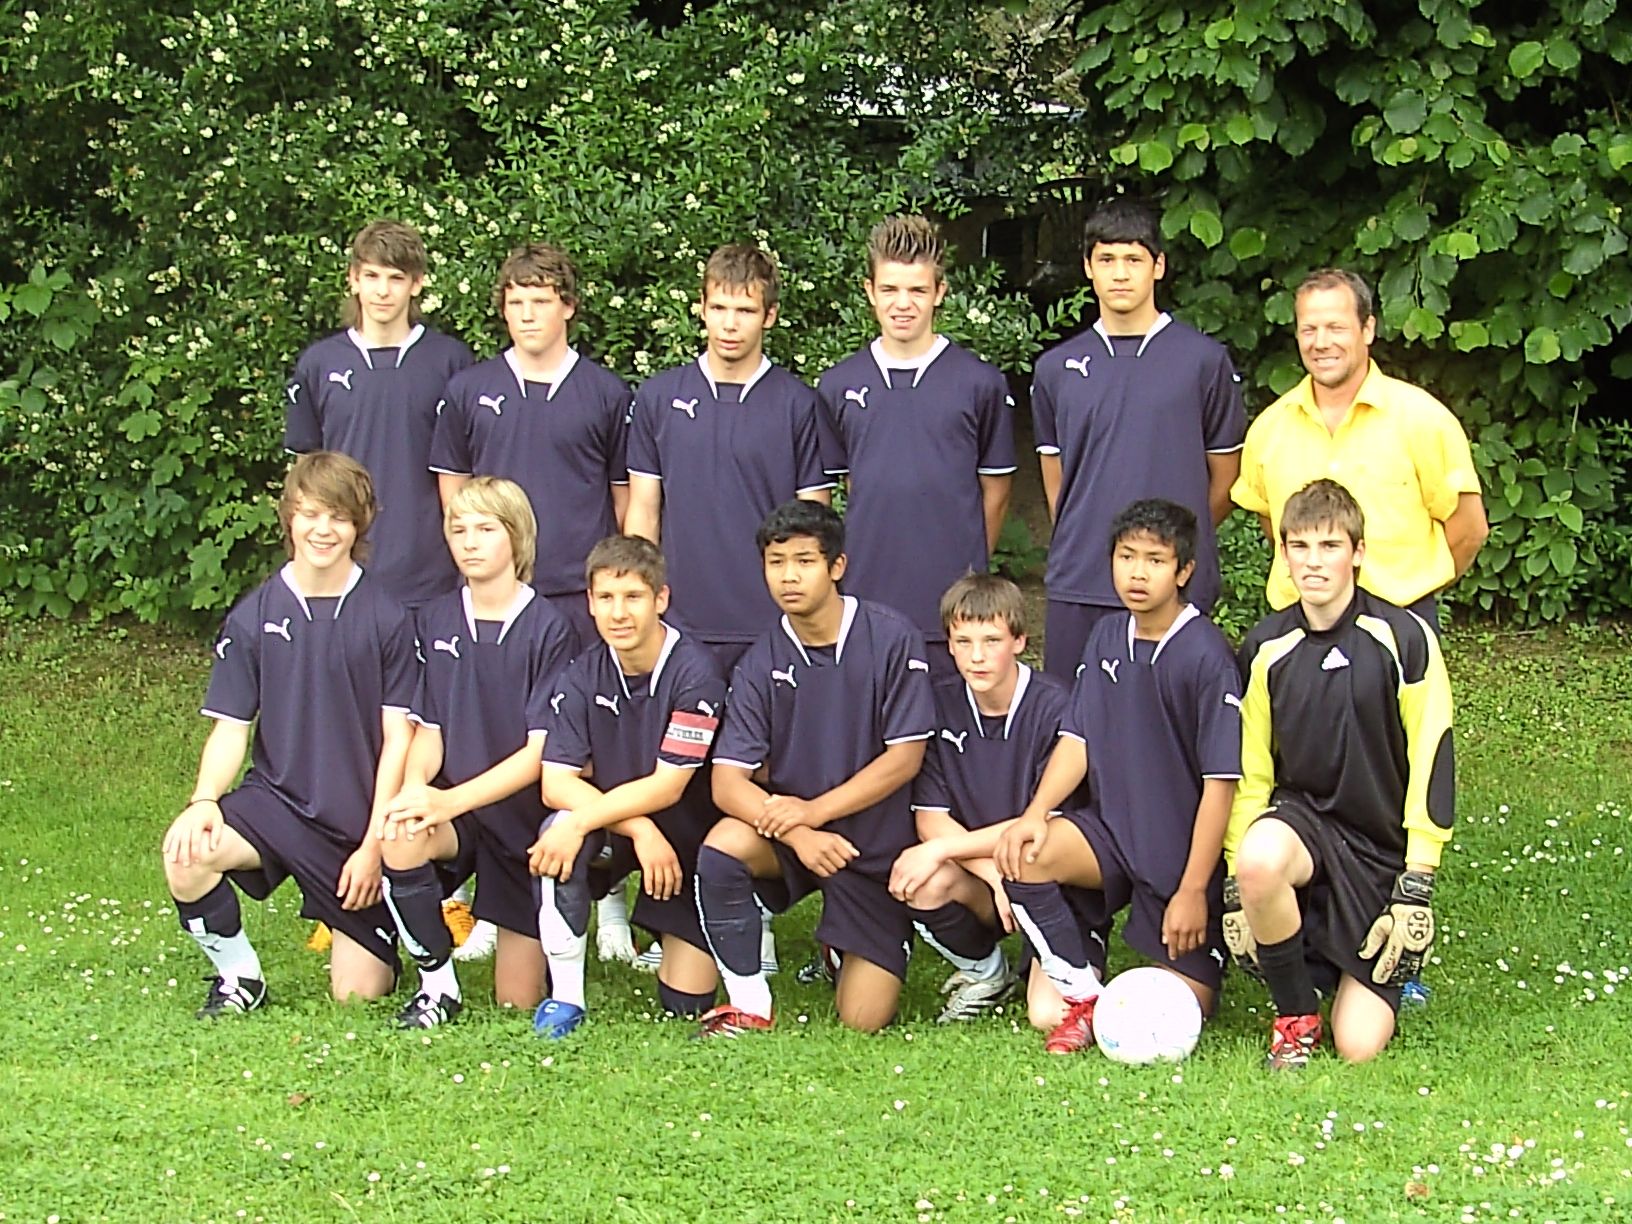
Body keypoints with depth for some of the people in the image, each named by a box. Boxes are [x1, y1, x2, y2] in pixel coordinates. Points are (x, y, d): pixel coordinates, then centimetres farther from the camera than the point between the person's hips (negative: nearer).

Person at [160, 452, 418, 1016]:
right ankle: (238, 976, -5)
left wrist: (374, 843, -10)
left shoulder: (387, 619, -3)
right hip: (277, 799, 1)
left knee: (360, 992, -6)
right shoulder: (254, 618, 1)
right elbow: (231, 728, 1)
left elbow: (397, 738, -4)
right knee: (186, 853, -31)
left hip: (360, 820, -1)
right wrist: (203, 802, -18)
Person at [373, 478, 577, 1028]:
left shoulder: (547, 629, -9)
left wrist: (452, 799, -25)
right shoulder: (436, 622, 4)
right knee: (401, 841, -36)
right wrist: (415, 785, -19)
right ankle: (436, 983, -13)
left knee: (518, 1003, -1)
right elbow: (429, 728, 5)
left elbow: (540, 750, -13)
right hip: (451, 808, 3)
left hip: (524, 812, -2)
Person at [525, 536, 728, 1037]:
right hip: (611, 821, 2)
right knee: (557, 833, -33)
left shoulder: (695, 671, -21)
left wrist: (579, 822, -32)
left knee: (686, 1001, -5)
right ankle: (565, 996, -19)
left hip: (689, 838, -2)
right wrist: (639, 830, -29)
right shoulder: (585, 675, -9)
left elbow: (666, 786, -23)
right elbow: (556, 782, -16)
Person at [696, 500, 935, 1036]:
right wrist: (794, 833, -30)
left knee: (863, 1020, -7)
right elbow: (728, 781, -12)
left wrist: (814, 811, -21)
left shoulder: (890, 639, -12)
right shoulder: (761, 664, -5)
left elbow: (905, 757, -12)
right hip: (789, 834, 2)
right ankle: (749, 1006, -13)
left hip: (877, 843, -2)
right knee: (722, 848, -33)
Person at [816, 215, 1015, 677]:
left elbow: (995, 489, 9)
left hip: (952, 610, -2)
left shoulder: (980, 384, 2)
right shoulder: (837, 387, 8)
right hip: (864, 602, 2)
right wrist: (874, 560, 12)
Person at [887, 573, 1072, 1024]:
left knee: (1051, 1014, -25)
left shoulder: (1053, 706, -14)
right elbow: (930, 819, -5)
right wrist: (993, 874, -22)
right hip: (977, 874, 3)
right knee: (928, 883, -32)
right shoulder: (940, 707, -2)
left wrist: (944, 849, -22)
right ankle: (983, 973, 1)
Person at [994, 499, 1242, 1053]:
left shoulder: (1206, 655, -17)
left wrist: (1193, 890, -16)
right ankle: (1084, 995, -8)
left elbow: (1220, 782, -16)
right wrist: (1035, 815, -14)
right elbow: (1078, 739, 4)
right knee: (1024, 856, -26)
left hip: (1182, 857, -5)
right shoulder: (1107, 637, 3)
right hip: (1113, 829, 5)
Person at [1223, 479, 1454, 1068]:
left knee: (1359, 1046, -11)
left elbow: (1431, 767, -9)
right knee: (1261, 862, -38)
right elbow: (1249, 772, 6)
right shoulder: (1266, 649, -2)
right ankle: (1295, 1016, -10)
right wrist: (1237, 885, 1)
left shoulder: (1404, 639, -11)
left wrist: (1416, 888, -11)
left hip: (1381, 847, -2)